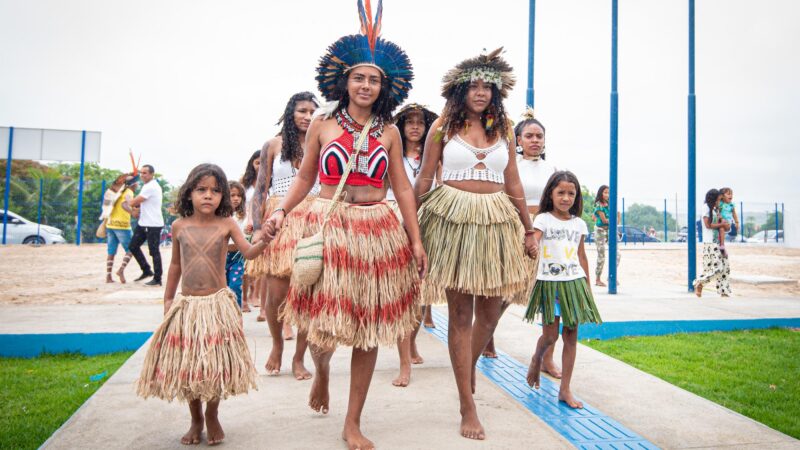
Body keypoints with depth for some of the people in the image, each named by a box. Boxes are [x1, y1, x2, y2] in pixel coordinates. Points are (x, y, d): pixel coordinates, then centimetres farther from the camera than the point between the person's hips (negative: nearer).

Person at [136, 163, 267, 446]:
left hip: (217, 304, -2)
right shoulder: (179, 226, 3)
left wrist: (264, 240, -33)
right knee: (187, 365, 9)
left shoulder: (226, 224, -4)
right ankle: (196, 420, 29)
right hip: (186, 305, 2)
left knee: (215, 364, 4)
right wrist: (167, 299, 15)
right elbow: (175, 265, 13)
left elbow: (248, 253, -13)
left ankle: (212, 417, 27)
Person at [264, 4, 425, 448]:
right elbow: (304, 178, 10)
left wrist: (416, 240, 4)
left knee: (369, 329, 4)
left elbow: (402, 187, 9)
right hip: (328, 227, -1)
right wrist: (280, 211, -7)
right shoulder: (322, 125, 6)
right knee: (323, 324, -4)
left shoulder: (388, 132, 9)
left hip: (378, 230, 2)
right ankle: (321, 371, 36)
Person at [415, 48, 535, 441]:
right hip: (453, 219, -3)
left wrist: (528, 230, 13)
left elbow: (514, 185, 14)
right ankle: (468, 407, 8)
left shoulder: (502, 130, 12)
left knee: (490, 310, 8)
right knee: (460, 312, -1)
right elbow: (423, 180, 2)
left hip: (496, 222, 4)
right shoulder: (443, 127, 3)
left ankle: (469, 367, 39)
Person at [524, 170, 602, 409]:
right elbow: (532, 244, -16)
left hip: (574, 283, 4)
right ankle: (536, 359, 33)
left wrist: (588, 287, 15)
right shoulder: (543, 219, -1)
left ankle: (565, 389, 13)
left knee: (571, 335, 3)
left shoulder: (579, 224, 10)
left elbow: (582, 257, 15)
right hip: (549, 282, -3)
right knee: (550, 336, -3)